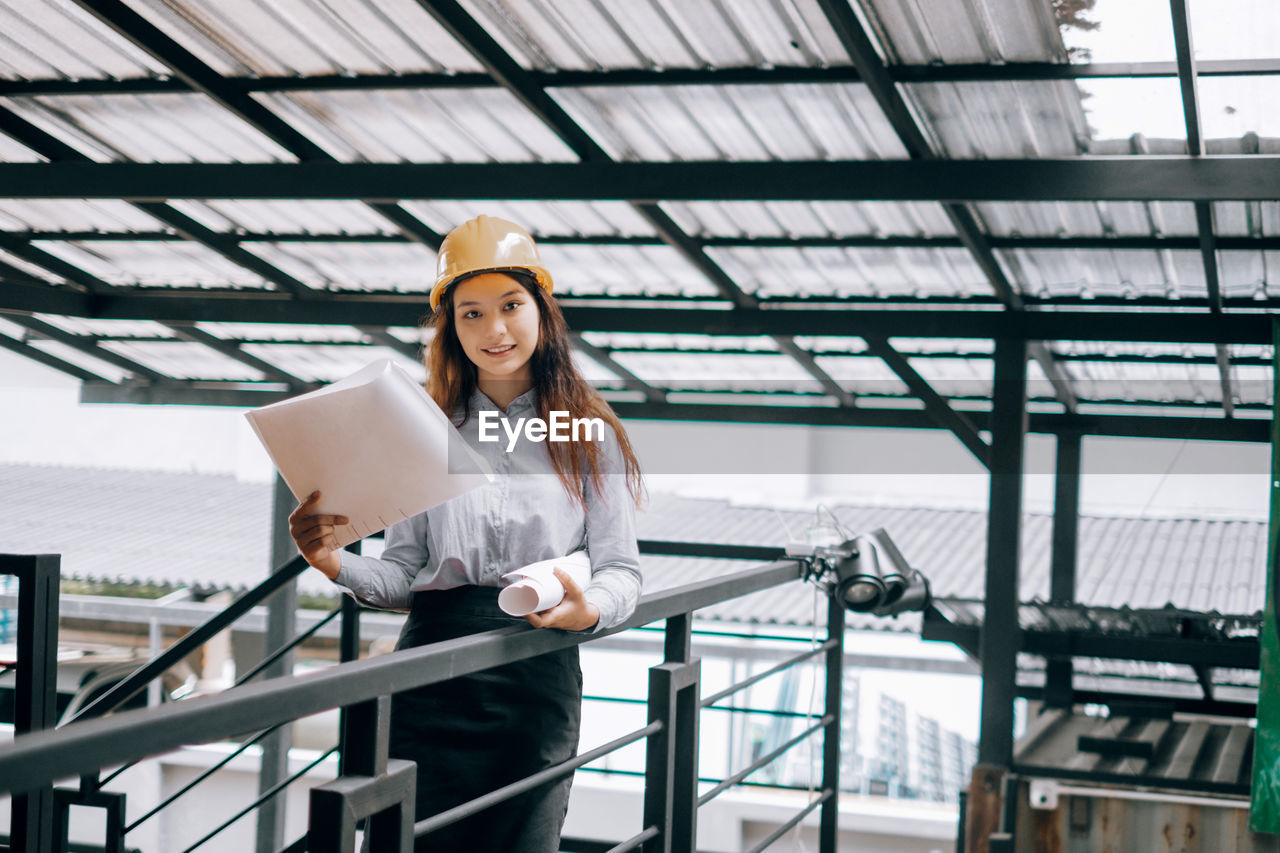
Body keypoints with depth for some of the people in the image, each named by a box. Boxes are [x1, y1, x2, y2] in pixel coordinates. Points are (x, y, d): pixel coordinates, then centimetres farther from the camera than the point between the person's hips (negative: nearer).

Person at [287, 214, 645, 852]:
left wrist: (587, 608, -18)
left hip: (539, 676, -1)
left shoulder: (588, 432, 8)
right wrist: (338, 564, -11)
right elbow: (405, 573, 10)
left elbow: (621, 571, 4)